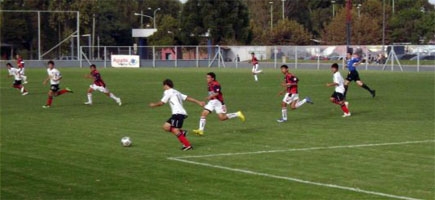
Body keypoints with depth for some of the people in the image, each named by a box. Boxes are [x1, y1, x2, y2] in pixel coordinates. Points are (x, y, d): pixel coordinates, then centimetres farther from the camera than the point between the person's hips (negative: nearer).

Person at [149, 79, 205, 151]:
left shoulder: (168, 92, 0)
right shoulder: (176, 92, 24)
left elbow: (161, 103, 1)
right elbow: (188, 98, 21)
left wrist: (154, 104, 19)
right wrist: (198, 102, 19)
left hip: (178, 113, -9)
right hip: (181, 113, 9)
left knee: (175, 131, -12)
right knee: (166, 127, 9)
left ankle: (188, 145, -15)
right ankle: (182, 132, 2)